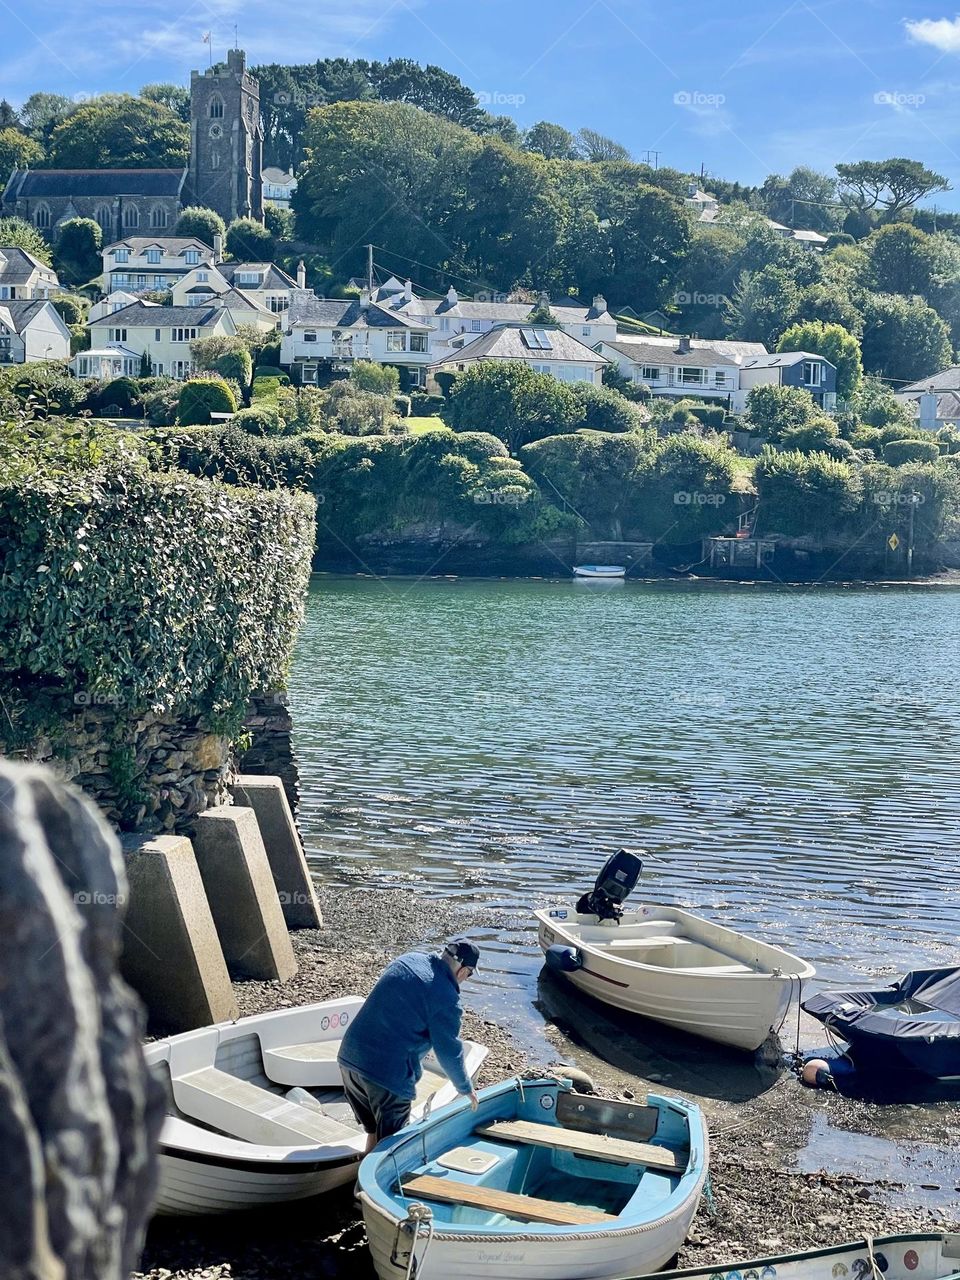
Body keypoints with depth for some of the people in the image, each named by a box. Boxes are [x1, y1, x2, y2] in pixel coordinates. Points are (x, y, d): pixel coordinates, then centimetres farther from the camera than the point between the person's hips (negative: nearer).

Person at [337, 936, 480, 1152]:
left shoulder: (408, 959, 8)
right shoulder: (446, 998, -13)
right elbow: (450, 1052, -5)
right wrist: (466, 1089, 12)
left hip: (349, 1056, 7)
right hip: (389, 1075, -7)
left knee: (374, 1132, 24)